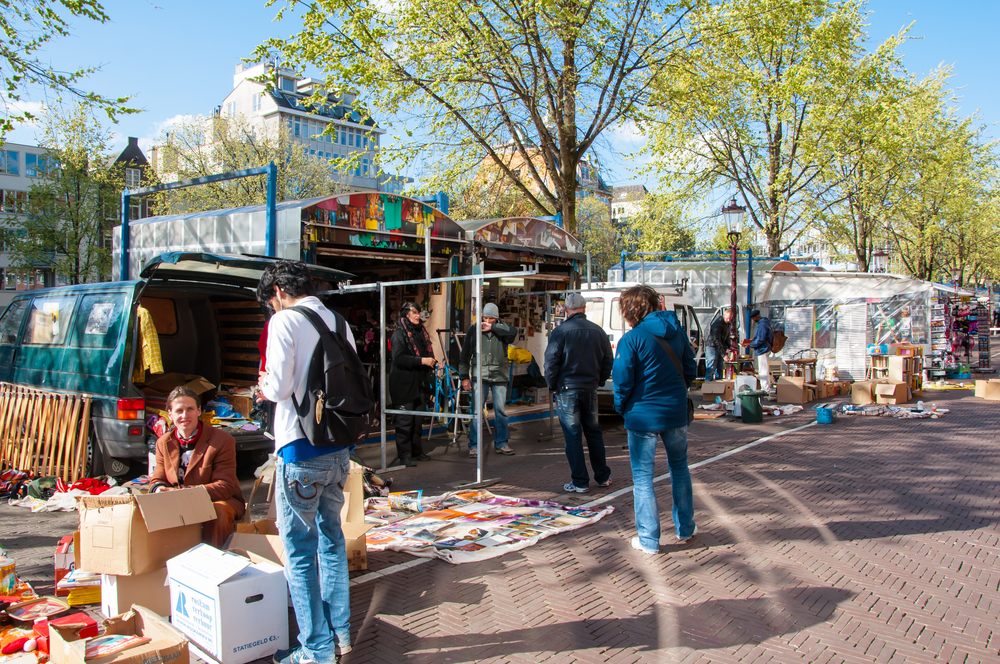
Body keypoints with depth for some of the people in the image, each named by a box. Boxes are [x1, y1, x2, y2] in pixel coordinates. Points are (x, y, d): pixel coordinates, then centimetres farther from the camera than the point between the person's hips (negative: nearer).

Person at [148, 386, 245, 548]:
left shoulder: (222, 440, -11)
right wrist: (159, 489, -19)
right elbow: (157, 480, 10)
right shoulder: (163, 443, 7)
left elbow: (225, 487, -17)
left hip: (221, 501, -4)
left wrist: (182, 492, -31)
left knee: (219, 512, -36)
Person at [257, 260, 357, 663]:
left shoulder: (285, 321, -10)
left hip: (300, 451, -7)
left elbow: (280, 386, -17)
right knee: (331, 538, 19)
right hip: (338, 448, 7)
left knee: (300, 550, 4)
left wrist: (265, 385, 6)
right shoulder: (339, 322, 9)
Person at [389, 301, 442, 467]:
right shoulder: (399, 334, -10)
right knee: (405, 421, -3)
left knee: (418, 420, 14)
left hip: (420, 383, 8)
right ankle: (404, 455, 5)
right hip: (404, 384, -8)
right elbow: (398, 358, -21)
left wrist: (434, 363, 4)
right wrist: (422, 361, -24)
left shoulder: (421, 332, 14)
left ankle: (417, 451, 24)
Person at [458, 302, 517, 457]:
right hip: (479, 376, -1)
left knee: (501, 411, 5)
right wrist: (464, 377, 6)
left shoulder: (502, 329, 5)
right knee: (476, 411, -3)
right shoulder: (474, 330, 5)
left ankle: (501, 443, 17)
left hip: (499, 376, 1)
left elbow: (513, 331, -20)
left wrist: (492, 327, -18)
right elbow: (465, 355, 9)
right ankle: (474, 445, 6)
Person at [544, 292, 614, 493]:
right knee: (594, 432, 17)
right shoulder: (598, 331, 5)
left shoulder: (560, 331, -9)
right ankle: (603, 476, 24)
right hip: (590, 389, 4)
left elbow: (551, 362, -11)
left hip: (567, 390, -4)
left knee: (572, 435, 2)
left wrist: (552, 386, 1)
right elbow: (608, 361, 10)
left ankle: (580, 482, 5)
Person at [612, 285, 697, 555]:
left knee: (642, 477, 6)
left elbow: (623, 380, -14)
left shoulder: (631, 339, -14)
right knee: (679, 468, 22)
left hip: (643, 415, -5)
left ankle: (648, 540, 11)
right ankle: (685, 528, 33)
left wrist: (621, 407, 3)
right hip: (676, 412, 5)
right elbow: (690, 369, 10)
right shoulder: (676, 331, 4)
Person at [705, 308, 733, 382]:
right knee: (711, 369, -6)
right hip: (712, 347, -8)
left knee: (720, 369, 10)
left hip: (720, 347, 8)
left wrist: (728, 348, 0)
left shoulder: (728, 323, 5)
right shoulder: (717, 323, -22)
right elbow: (716, 340, -25)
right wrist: (723, 354, -26)